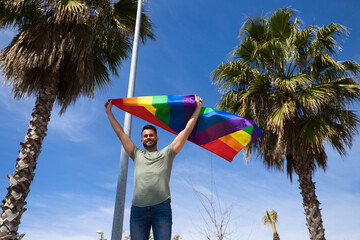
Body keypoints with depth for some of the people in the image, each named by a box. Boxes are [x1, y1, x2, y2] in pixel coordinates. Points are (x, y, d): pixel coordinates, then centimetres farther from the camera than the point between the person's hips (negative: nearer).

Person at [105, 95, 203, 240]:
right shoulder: (137, 155, 26)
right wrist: (109, 112, 32)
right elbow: (120, 133, 29)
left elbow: (187, 130, 20)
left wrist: (198, 107, 21)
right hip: (138, 208, 2)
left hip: (161, 206, -2)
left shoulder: (167, 153, 21)